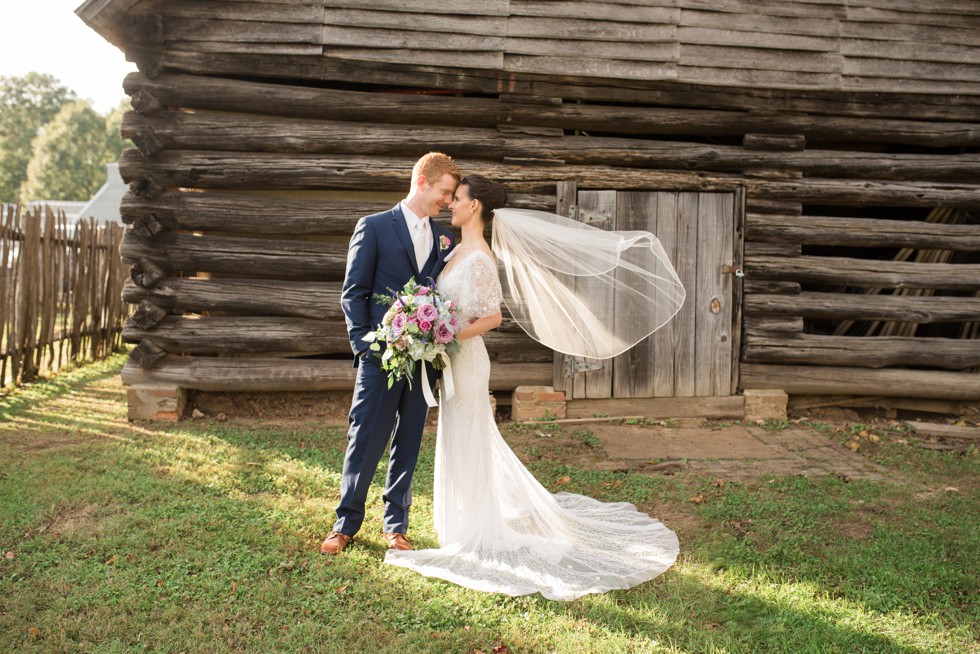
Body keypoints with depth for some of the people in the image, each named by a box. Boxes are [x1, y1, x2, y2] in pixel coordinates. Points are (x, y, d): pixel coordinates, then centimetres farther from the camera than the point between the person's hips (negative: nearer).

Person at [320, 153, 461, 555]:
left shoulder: (445, 239, 13)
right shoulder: (374, 228, 0)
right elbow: (353, 294, -2)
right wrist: (364, 346, -11)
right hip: (381, 356, -4)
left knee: (408, 445, 10)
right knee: (366, 441, -1)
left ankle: (394, 525, 22)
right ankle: (346, 523, 16)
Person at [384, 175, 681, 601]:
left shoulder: (478, 258, -19)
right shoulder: (459, 251, 9)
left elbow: (492, 317, -21)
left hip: (465, 359, -10)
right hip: (453, 359, 10)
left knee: (465, 444, 1)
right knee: (471, 442, 19)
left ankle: (475, 534, 15)